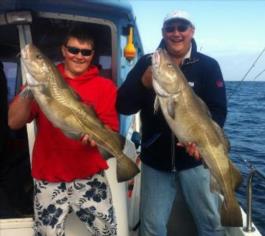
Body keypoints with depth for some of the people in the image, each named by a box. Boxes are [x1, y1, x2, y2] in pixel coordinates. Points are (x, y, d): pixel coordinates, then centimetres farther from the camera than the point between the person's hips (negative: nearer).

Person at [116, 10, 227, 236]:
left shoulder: (208, 65, -1)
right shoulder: (147, 63, 0)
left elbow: (218, 110, -7)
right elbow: (123, 106, -6)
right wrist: (144, 83, -24)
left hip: (195, 158, 0)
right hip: (155, 160, 1)